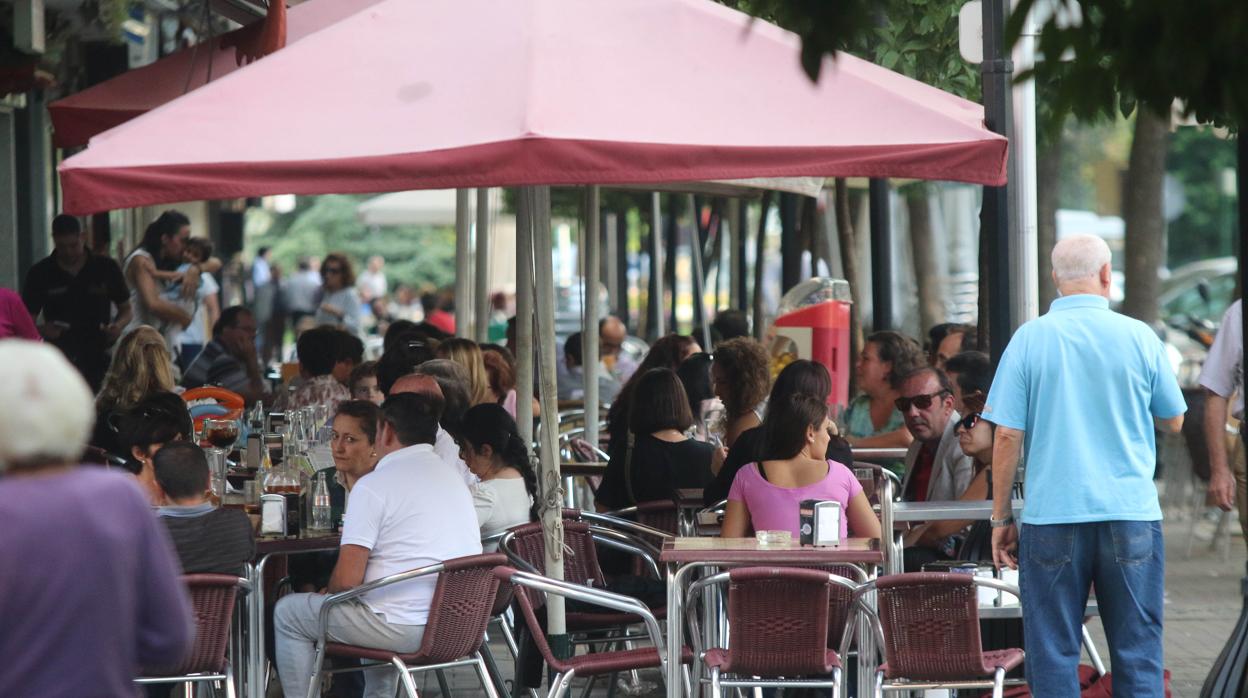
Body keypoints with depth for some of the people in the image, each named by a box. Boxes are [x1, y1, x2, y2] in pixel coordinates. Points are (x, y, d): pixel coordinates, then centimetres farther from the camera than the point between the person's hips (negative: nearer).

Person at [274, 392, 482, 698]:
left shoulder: (374, 485, -12)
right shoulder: (454, 477, 11)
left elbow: (347, 579, -16)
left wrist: (330, 593, 8)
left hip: (405, 630, -8)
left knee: (288, 613, 11)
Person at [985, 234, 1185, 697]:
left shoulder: (1029, 340, -3)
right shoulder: (1139, 337, 0)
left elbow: (1007, 436, -4)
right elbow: (1174, 421, 11)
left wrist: (1001, 518, 4)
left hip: (1052, 516, -1)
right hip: (1132, 516, 1)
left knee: (1052, 654, 4)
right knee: (1138, 654, 6)